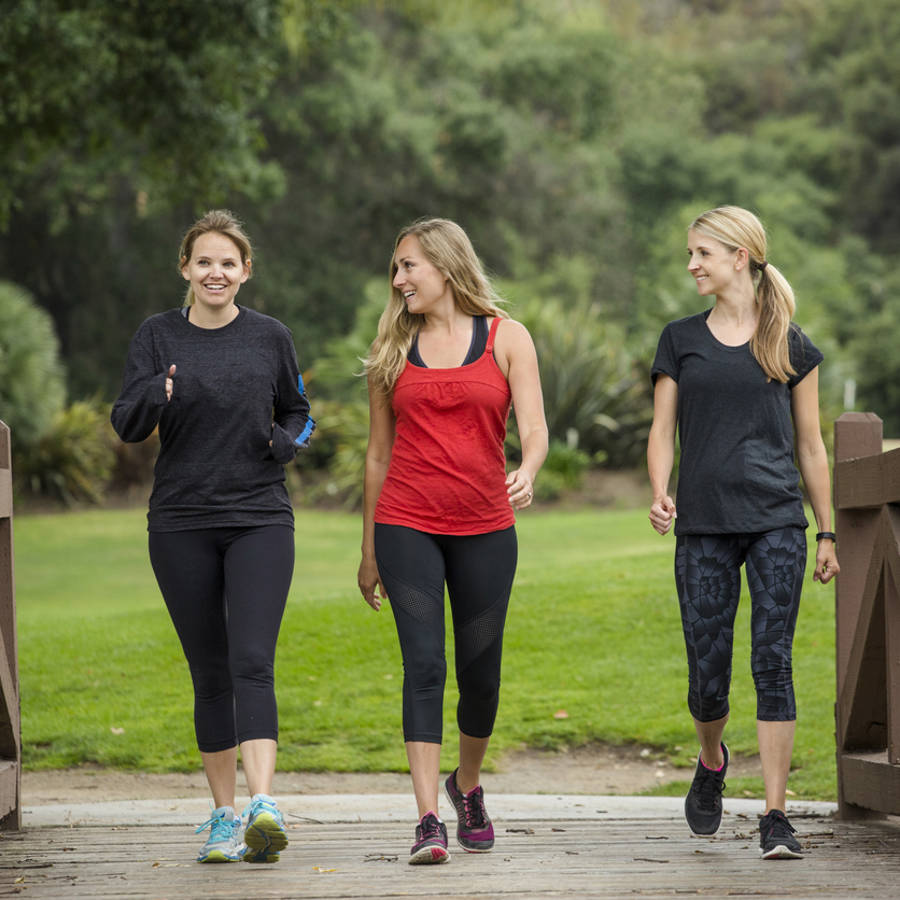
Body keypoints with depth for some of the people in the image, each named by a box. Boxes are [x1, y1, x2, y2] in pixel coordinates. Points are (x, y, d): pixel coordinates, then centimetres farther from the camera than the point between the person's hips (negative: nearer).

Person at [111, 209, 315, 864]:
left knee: (252, 663, -16)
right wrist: (156, 393, -25)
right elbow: (127, 425, -3)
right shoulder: (159, 337, 4)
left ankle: (264, 805, -27)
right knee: (210, 674, 5)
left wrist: (287, 442, -5)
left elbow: (298, 412, 18)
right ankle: (225, 815, 14)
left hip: (260, 520, -1)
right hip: (182, 525, 1)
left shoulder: (270, 337, 5)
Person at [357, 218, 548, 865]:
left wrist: (527, 475, -29)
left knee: (480, 671, 7)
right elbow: (379, 453, 14)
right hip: (407, 526, 0)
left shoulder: (506, 339, 4)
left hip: (485, 527, 0)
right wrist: (369, 550, 14)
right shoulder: (394, 349, 10)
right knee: (424, 664, -11)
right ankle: (428, 821, -15)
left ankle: (468, 786, 34)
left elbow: (534, 428, -6)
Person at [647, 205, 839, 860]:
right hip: (704, 524, 1)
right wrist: (659, 494, -10)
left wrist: (828, 533, 10)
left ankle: (776, 817, -7)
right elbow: (662, 432, 9)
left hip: (777, 522, -1)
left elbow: (810, 445, 11)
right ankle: (711, 762, 34)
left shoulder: (791, 345, 7)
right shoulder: (681, 340, 11)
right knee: (708, 677, 1)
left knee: (773, 663, -10)